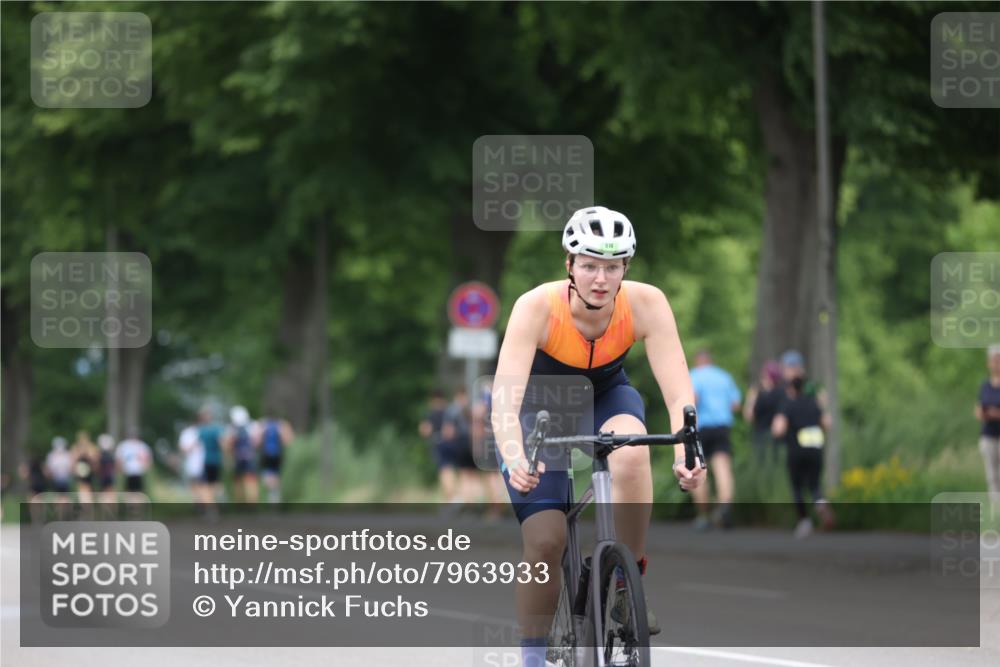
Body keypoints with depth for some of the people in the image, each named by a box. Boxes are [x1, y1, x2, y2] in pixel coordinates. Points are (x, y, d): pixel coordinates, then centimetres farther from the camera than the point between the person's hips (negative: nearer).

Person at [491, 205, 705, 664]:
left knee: (631, 451, -35)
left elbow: (678, 392, -32)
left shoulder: (645, 304, -27)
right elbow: (505, 397, -41)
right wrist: (515, 459, -59)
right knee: (545, 539, -18)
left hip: (606, 396, 1)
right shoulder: (537, 307, -32)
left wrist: (686, 453, -51)